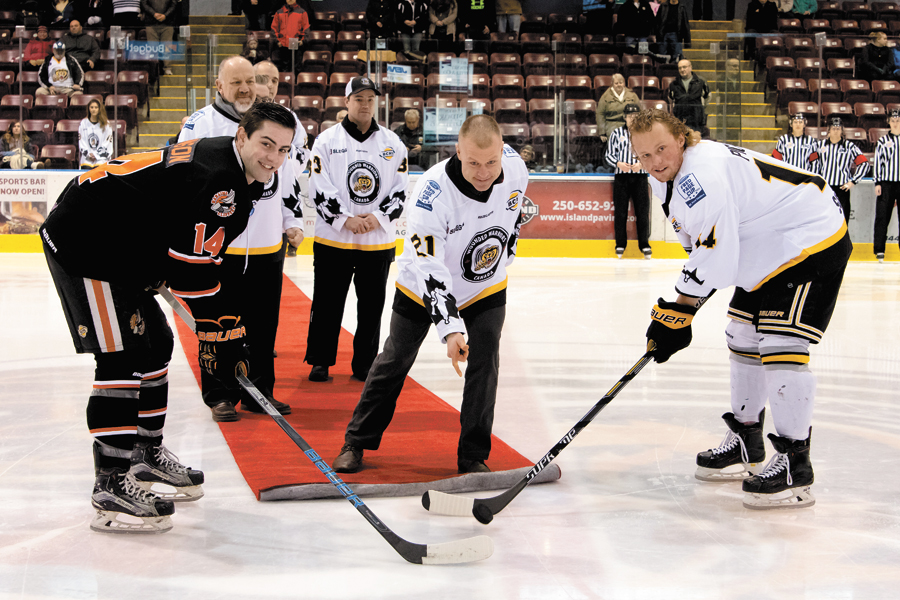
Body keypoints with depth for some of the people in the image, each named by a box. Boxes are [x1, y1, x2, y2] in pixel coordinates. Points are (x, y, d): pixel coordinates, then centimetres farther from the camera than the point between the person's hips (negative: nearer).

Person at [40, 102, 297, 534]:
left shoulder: (239, 182, 9)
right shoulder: (212, 174, -25)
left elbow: (206, 259, 14)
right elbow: (191, 267, -26)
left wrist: (227, 332, 10)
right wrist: (221, 338, -20)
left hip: (123, 252, 11)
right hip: (81, 242, -11)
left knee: (154, 344, 18)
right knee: (122, 356, -15)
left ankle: (146, 453, 33)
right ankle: (111, 486, -13)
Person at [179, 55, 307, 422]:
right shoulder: (201, 124, -6)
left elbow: (289, 174, 18)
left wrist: (293, 221, 14)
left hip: (268, 246, 5)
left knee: (264, 324, 11)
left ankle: (259, 393, 22)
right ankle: (220, 397, 14)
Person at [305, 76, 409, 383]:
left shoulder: (393, 143, 7)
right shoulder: (327, 140, 0)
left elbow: (401, 190, 5)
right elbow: (319, 190, -5)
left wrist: (379, 217, -10)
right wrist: (345, 220, -15)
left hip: (378, 242, 2)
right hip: (333, 240, -2)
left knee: (372, 306, 7)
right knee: (327, 303, 3)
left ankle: (365, 363, 19)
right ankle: (320, 360, 15)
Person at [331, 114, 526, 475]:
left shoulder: (515, 166, -20)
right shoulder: (432, 193, -37)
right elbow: (428, 269, -40)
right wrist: (449, 327, -49)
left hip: (486, 288, 3)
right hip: (424, 288, -3)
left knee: (484, 363, -7)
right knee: (394, 363, 7)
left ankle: (474, 457, 6)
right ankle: (356, 442, 24)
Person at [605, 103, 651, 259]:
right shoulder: (616, 133, 10)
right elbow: (609, 155, 9)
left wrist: (642, 164, -11)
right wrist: (618, 163, -10)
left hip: (640, 177, 0)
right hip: (621, 176, 0)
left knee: (642, 211, -3)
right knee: (620, 212, 0)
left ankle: (644, 244, 3)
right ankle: (620, 244, 9)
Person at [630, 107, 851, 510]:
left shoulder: (701, 173, -28)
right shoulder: (670, 179, 6)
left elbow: (717, 258, -29)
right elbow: (700, 244, 17)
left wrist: (678, 309, -19)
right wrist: (678, 311, 11)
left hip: (814, 240, -11)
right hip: (769, 250, 11)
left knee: (780, 344, -18)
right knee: (744, 338, 16)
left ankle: (795, 465, -12)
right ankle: (746, 445, 29)